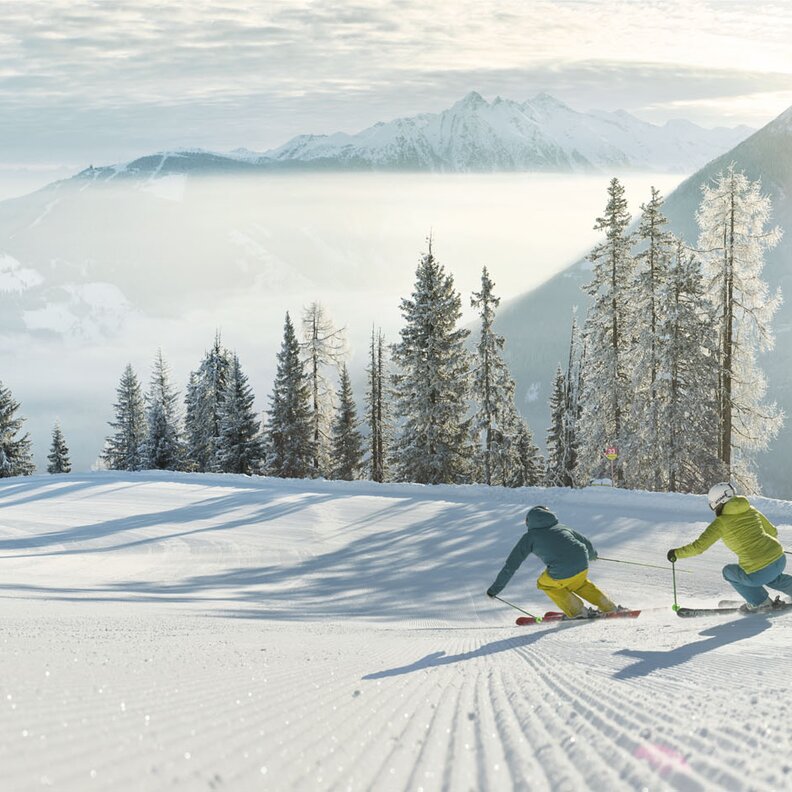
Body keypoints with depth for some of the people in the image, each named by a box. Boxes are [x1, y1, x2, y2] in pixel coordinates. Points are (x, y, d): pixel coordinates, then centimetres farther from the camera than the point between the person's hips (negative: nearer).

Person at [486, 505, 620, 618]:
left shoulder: (529, 536, 11)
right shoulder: (560, 527, 22)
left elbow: (511, 564, 10)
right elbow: (585, 542, 33)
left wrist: (495, 588, 17)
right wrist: (591, 554, 57)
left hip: (562, 574, -5)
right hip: (583, 567, 5)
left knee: (544, 583, 27)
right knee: (578, 583, 37)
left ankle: (577, 610, 22)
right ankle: (608, 607, 34)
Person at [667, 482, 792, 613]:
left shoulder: (721, 522, -3)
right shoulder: (750, 510, 11)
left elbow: (698, 547, -5)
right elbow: (773, 532, 22)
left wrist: (676, 553, 10)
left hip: (758, 572, -6)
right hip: (780, 560, 6)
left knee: (728, 571, 25)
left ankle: (760, 602, 23)